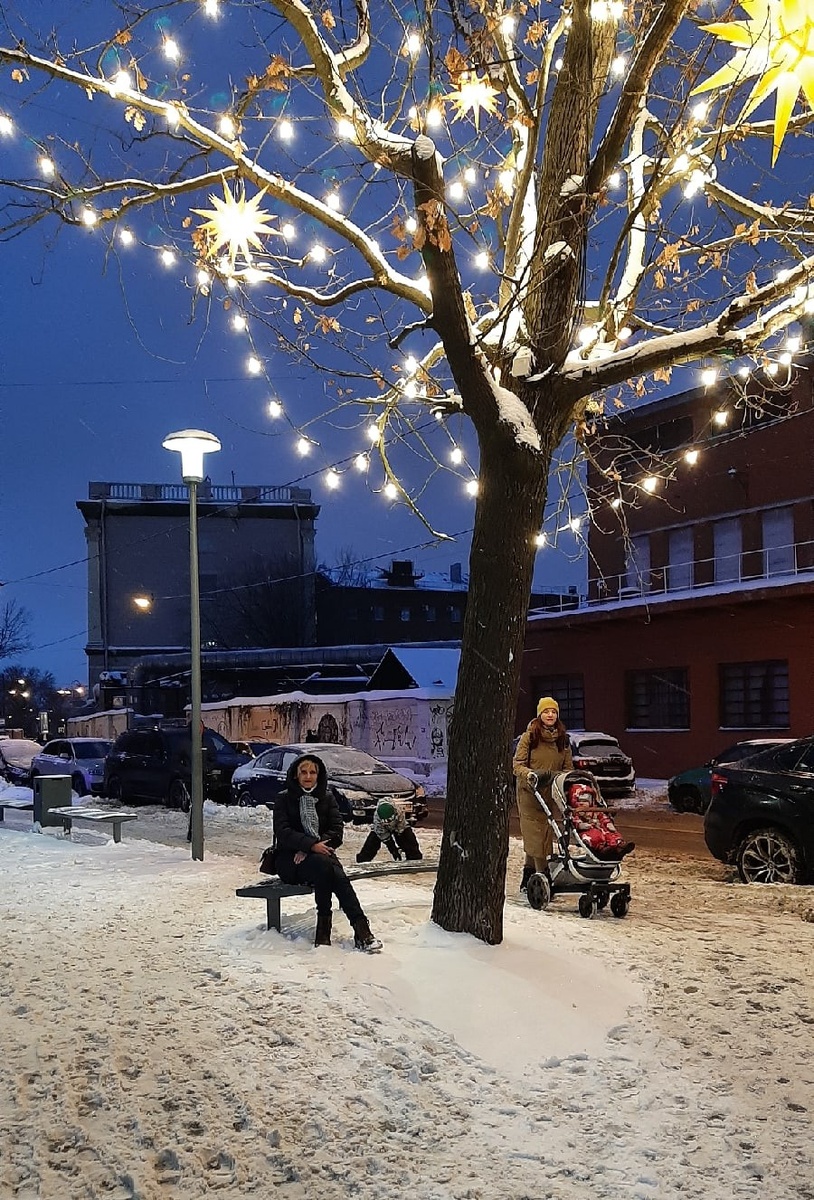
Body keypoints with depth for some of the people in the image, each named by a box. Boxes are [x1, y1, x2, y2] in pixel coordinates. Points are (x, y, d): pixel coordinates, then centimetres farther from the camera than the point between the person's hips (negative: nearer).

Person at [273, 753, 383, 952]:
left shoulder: (327, 798, 12)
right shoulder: (284, 799, 6)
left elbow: (337, 831, 1)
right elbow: (283, 832, -9)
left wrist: (307, 850, -14)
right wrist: (312, 845, -25)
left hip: (321, 853, 3)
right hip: (290, 859, -2)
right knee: (323, 864, -35)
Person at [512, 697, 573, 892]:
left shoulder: (563, 740, 10)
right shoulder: (529, 737, -3)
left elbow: (568, 767, 12)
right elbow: (517, 765, -5)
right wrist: (531, 775, -23)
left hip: (552, 794, 4)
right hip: (530, 793, -4)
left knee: (535, 837, 6)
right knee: (536, 836, -8)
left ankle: (528, 878, 18)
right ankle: (543, 876, -4)